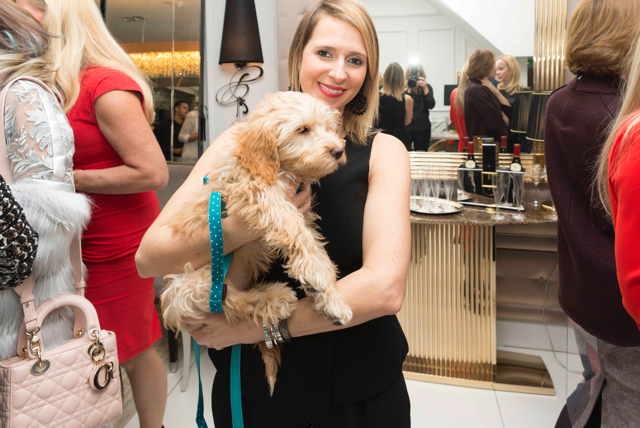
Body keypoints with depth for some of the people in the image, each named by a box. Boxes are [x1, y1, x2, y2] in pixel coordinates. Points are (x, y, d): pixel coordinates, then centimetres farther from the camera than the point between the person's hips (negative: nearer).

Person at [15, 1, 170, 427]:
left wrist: (72, 179, -15)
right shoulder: (65, 88, 11)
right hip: (83, 247, 7)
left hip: (116, 250, -7)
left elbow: (152, 172, -20)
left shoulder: (106, 87, -15)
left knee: (128, 355, 7)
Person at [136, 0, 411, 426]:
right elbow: (149, 257, -13)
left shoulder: (383, 151, -9)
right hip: (253, 384, 1)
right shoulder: (244, 141, -7)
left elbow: (385, 288, -22)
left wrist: (255, 326, -19)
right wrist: (248, 223, -29)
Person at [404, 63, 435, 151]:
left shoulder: (427, 87, 2)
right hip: (406, 127, -1)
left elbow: (431, 105, -10)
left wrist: (425, 88, -17)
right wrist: (409, 90, -21)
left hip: (423, 128, 1)